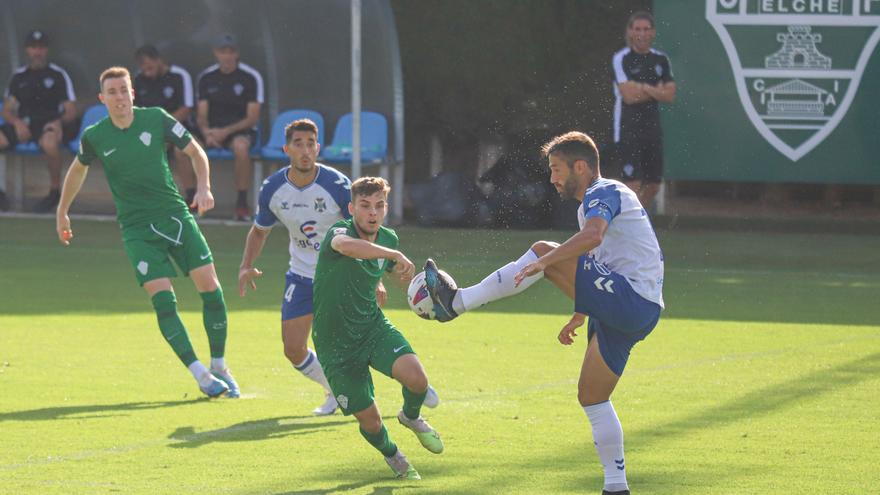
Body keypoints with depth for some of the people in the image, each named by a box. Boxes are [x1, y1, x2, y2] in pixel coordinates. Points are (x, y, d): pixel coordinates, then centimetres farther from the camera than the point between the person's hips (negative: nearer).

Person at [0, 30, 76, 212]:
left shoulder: (58, 75, 7)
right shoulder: (19, 76, 16)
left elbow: (71, 112, 5)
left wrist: (59, 121, -17)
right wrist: (17, 122, -9)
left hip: (49, 124, -4)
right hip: (22, 124, 4)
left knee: (49, 143, -40)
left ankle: (55, 191, -21)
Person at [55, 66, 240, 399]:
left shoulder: (156, 119, -3)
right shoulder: (95, 137, -2)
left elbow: (195, 152, 6)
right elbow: (78, 169, 18)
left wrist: (204, 187, -10)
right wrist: (62, 213, 26)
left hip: (175, 215, 1)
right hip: (137, 230, -1)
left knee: (210, 288, -8)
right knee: (163, 299, -16)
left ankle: (220, 368, 8)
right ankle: (200, 375, -12)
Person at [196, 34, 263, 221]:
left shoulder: (251, 77, -4)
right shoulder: (206, 77, 6)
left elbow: (252, 118, -7)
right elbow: (201, 115, 6)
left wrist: (226, 131, -19)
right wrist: (206, 132, -16)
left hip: (241, 130, -3)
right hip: (213, 130, 3)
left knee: (241, 146, -39)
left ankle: (242, 204, -29)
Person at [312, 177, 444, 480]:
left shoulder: (388, 239, 0)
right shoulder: (340, 232, -20)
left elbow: (403, 277, 24)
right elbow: (347, 246, -49)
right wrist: (395, 255, -53)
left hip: (373, 327, 4)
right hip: (336, 343, -4)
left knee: (416, 378, -23)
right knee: (369, 420, -3)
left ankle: (411, 416, 14)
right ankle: (391, 455, 34)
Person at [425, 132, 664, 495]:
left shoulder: (602, 194, -6)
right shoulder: (603, 199, 28)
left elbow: (592, 236, -30)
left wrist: (545, 261, -37)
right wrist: (580, 316, 38)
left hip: (628, 299, -11)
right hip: (639, 312, 11)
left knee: (543, 250, -15)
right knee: (591, 397, 14)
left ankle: (457, 301, -15)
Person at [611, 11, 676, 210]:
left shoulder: (661, 59, 10)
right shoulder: (621, 59, -6)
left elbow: (670, 95, 0)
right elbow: (629, 95, -16)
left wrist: (643, 88, -13)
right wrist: (656, 91, -5)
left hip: (653, 130, 6)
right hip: (628, 131, -6)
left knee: (653, 186, 9)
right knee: (633, 185, -12)